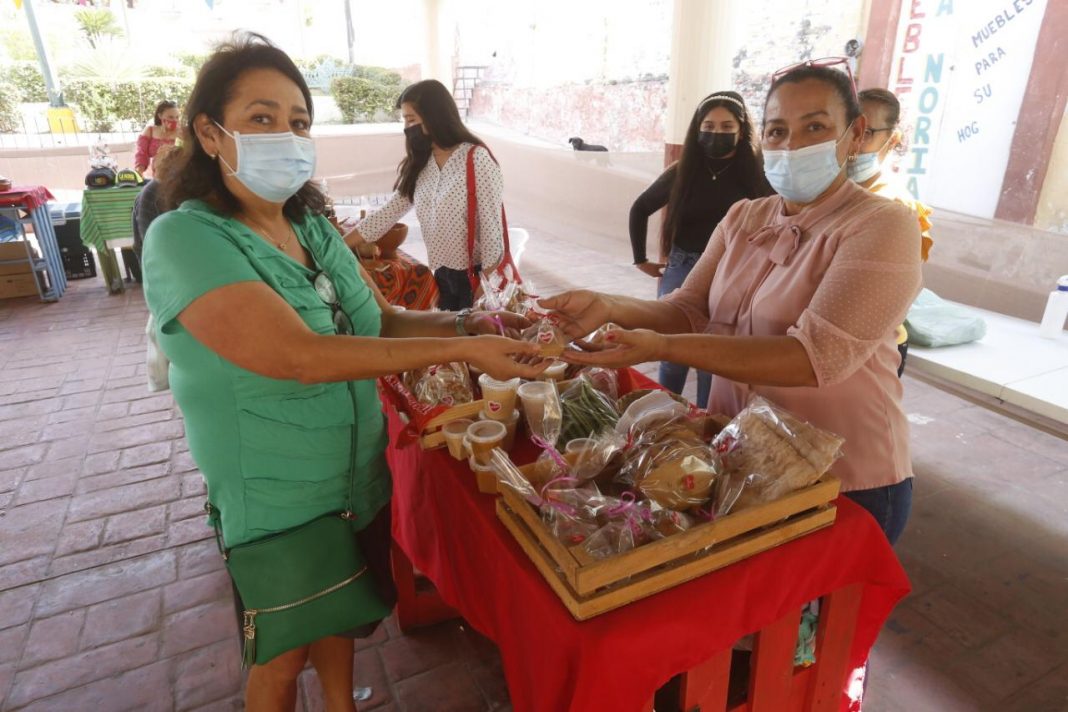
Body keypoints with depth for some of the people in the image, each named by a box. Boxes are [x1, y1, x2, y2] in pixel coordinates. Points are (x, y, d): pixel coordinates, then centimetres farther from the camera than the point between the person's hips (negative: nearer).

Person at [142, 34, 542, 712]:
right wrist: (463, 350, -34)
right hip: (275, 505, -6)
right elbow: (301, 356, -33)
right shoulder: (184, 238, -22)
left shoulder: (314, 227, 0)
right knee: (284, 656, 18)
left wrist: (464, 321, -16)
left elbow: (383, 320, 3)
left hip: (360, 483, 6)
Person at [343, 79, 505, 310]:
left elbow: (491, 227, -16)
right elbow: (387, 214, 6)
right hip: (443, 276, 6)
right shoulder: (419, 164, 6)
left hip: (476, 276, -6)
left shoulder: (476, 159, -15)